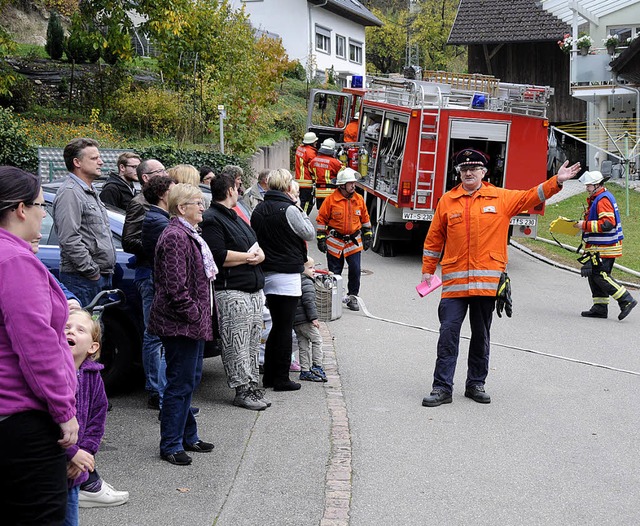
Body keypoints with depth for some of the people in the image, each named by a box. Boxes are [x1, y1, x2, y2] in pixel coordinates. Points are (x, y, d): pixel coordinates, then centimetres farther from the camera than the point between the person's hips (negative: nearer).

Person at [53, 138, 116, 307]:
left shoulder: (90, 192, 21)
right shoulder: (70, 193, -13)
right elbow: (69, 239, -21)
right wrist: (92, 271, -17)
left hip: (102, 276, 10)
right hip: (82, 280, -10)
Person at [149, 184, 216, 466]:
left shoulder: (190, 235, 16)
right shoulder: (175, 237, -18)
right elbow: (176, 287, -23)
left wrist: (202, 315, 19)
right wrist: (195, 316, -18)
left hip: (193, 323, 10)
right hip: (180, 324, -10)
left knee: (189, 380, 17)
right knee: (180, 384, -3)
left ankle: (188, 437, 29)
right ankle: (171, 445, 7)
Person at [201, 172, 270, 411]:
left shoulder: (236, 218, 23)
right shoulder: (211, 220, -7)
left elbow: (259, 251, 20)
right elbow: (219, 256, -20)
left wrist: (256, 256, -4)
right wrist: (248, 256, -6)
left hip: (255, 291, 9)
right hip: (232, 293, -9)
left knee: (252, 344, 11)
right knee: (237, 346, -6)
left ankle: (252, 387, 17)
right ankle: (243, 391, 0)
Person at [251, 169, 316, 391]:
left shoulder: (258, 210, 7)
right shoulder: (289, 210, -15)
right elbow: (309, 233, -6)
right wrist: (302, 212, 4)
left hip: (266, 274, 7)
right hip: (287, 275, -7)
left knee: (276, 326, 17)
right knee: (285, 328, 1)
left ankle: (269, 375, 21)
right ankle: (281, 378, 5)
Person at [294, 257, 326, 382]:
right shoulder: (307, 283, -12)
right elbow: (308, 302, -21)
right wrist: (314, 317, -18)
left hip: (295, 321, 9)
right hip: (305, 320, -9)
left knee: (303, 344, 11)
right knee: (317, 339, 0)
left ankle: (305, 371, 13)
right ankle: (316, 366, -2)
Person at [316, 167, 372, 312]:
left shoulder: (359, 199, 2)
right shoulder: (331, 200, -9)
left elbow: (365, 219, 14)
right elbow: (321, 219, -3)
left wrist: (368, 237, 13)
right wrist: (321, 239, -6)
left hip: (354, 242, 2)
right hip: (335, 242, -2)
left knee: (355, 270, -1)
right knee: (334, 273, 6)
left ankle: (352, 297, 14)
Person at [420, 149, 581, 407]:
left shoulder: (501, 198, 6)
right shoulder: (447, 201, 6)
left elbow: (530, 197, 7)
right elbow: (434, 238, 11)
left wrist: (556, 182, -5)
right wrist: (428, 270, 11)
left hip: (487, 281, 1)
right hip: (454, 281, -1)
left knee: (481, 335, 11)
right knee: (448, 332, -6)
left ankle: (476, 384, 24)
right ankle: (442, 387, 0)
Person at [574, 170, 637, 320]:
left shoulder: (603, 199, -16)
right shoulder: (597, 198, 17)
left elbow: (607, 224, -25)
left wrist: (585, 225, -20)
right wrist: (583, 225, 12)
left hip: (604, 247, -11)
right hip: (598, 246, 11)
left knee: (600, 276, -10)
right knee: (594, 275, 11)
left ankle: (627, 300, -6)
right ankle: (600, 308, 15)